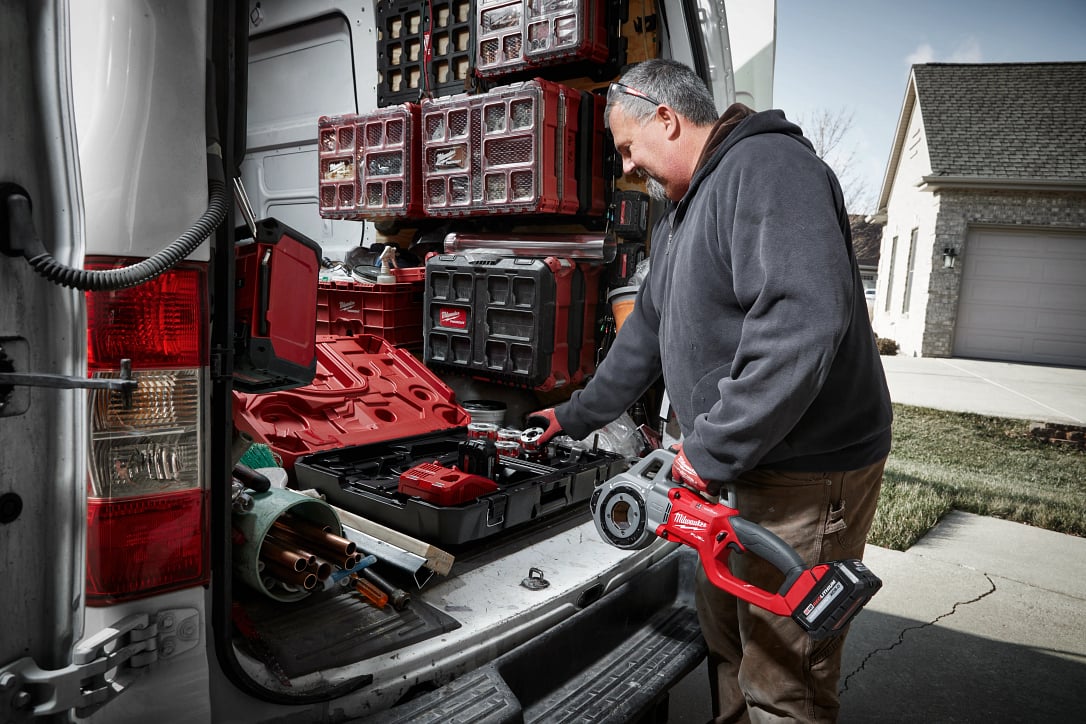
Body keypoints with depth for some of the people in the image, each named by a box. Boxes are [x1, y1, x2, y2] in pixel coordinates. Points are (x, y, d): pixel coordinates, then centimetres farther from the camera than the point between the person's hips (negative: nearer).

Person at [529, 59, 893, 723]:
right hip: (739, 465, 10)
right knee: (725, 628, 23)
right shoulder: (680, 214, 16)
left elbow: (801, 323, -31)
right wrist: (575, 418, 25)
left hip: (807, 474, -10)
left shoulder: (767, 165, -17)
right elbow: (647, 333, 22)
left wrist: (712, 448, -24)